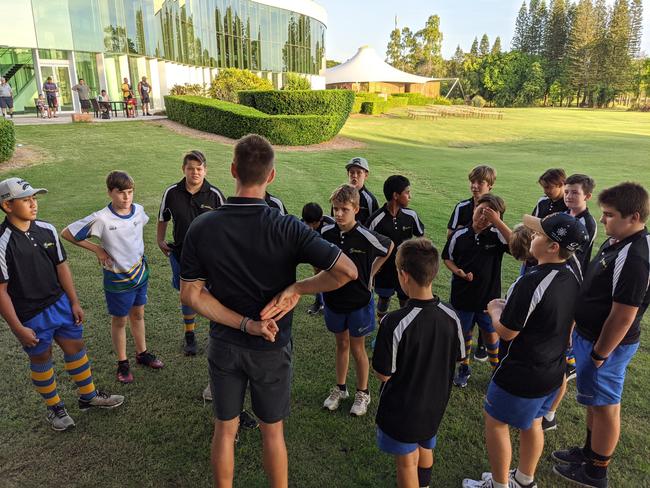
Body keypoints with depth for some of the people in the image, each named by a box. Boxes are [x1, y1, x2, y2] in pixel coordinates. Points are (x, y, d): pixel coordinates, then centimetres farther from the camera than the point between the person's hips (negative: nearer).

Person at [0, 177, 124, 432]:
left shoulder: (47, 229, -5)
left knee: (76, 348, 15)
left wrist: (74, 302, 7)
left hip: (60, 304, 5)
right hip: (31, 316, -5)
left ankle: (89, 396, 35)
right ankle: (55, 408, 35)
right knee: (41, 361, 14)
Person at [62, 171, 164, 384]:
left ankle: (142, 353, 39)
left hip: (140, 272, 4)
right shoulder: (101, 219, -23)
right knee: (120, 321, 12)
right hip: (118, 279, -4)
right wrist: (97, 249, -12)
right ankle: (122, 363, 31)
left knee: (138, 315, 20)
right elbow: (67, 233, -13)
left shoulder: (138, 210, -9)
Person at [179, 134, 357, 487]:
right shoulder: (287, 229, -22)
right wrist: (296, 290, -17)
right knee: (272, 431, 19)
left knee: (224, 429, 22)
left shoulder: (201, 228, -14)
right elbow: (347, 270, -27)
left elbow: (190, 294, -11)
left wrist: (244, 324, -14)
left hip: (224, 344, 2)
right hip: (272, 349, -2)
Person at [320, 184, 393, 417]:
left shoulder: (366, 237, -20)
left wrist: (370, 274, -1)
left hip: (359, 300, -3)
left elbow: (389, 247, 0)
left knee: (357, 349, 11)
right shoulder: (326, 233, -10)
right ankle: (340, 388, 37)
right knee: (341, 344, 19)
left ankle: (362, 393, 31)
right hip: (333, 299, 3)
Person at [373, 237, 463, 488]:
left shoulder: (394, 323, -33)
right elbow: (456, 357, 0)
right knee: (426, 448, 30)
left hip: (402, 408, -5)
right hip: (435, 403, 6)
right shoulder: (450, 316, -15)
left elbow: (383, 374, -22)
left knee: (407, 462, 16)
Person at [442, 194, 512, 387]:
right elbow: (447, 258, 4)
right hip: (462, 296, 1)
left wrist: (497, 221, -33)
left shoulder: (497, 235, -13)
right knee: (464, 333, 18)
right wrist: (458, 271, -16)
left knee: (491, 335, 17)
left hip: (489, 296, -1)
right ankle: (464, 368, 41)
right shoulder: (459, 235, -9)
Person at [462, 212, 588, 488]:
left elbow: (506, 331, -25)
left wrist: (495, 310, -4)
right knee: (532, 424, 24)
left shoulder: (531, 282, -30)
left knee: (495, 422, 12)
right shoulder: (571, 280, -3)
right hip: (553, 370, 8)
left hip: (521, 374, -8)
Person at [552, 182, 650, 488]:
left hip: (606, 343, -9)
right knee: (595, 401, 24)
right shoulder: (616, 241, 3)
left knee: (605, 406, 9)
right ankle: (590, 451, 44)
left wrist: (598, 356, -18)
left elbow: (623, 317, -27)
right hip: (589, 335, 9)